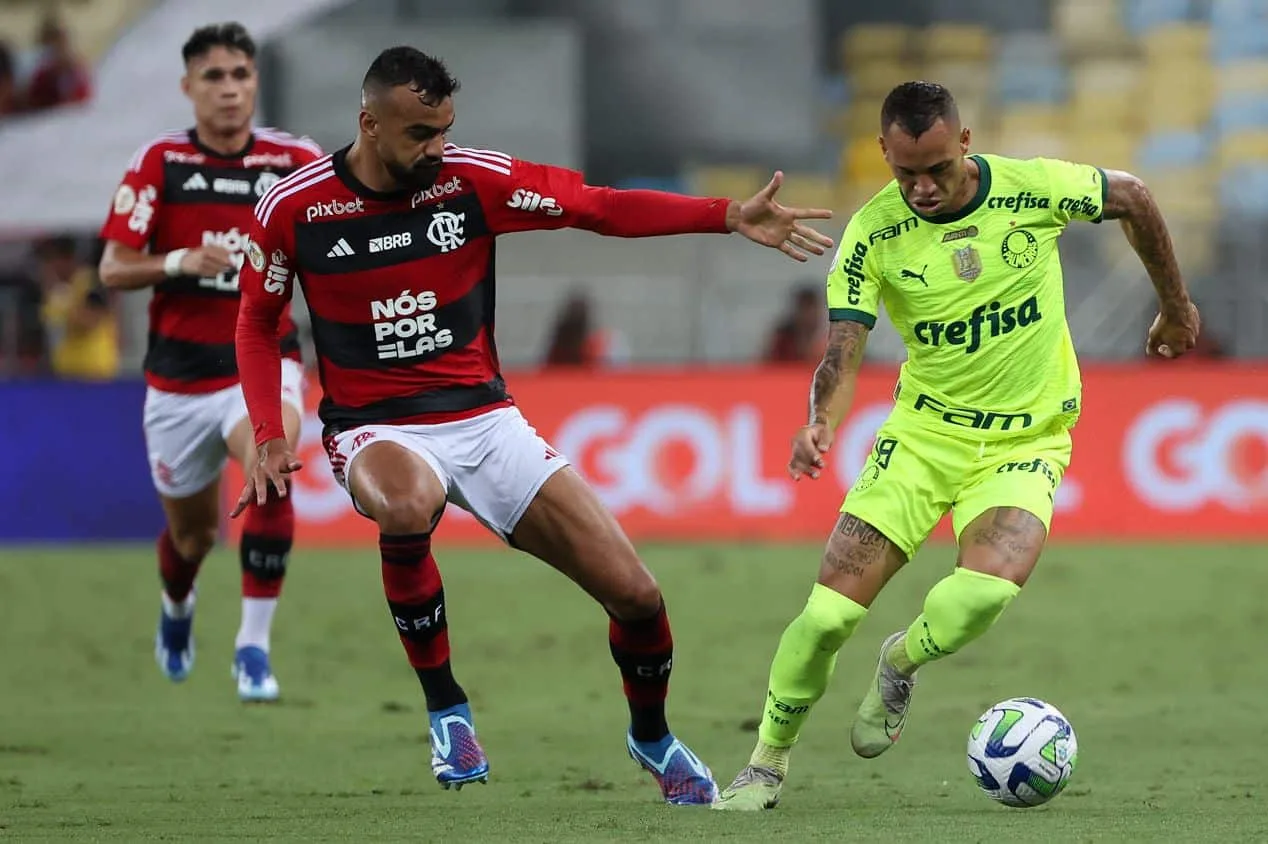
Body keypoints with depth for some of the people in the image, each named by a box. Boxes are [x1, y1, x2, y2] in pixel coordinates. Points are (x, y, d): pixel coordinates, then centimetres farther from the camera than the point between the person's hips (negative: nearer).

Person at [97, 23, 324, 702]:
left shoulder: (296, 162, -3)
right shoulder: (159, 162, -5)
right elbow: (112, 269, -7)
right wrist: (181, 262, -24)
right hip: (180, 373, 1)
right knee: (192, 532, 13)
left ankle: (253, 645, -22)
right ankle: (176, 608, 51)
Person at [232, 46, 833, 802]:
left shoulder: (473, 180, -6)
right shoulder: (294, 209, -7)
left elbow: (602, 208, -6)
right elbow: (257, 321, 8)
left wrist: (729, 217, -17)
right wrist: (270, 437, -4)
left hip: (485, 420, 2)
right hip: (378, 430, -2)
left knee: (635, 595, -5)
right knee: (411, 506, -42)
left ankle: (651, 735, 27)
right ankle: (446, 709, -20)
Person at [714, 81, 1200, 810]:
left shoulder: (1033, 189, -13)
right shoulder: (874, 234, -11)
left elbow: (1132, 199, 5)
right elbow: (843, 349, -14)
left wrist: (1176, 306, 15)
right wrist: (822, 424, -36)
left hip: (1027, 441, -1)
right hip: (924, 431, 1)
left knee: (987, 590, -29)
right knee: (829, 610, -10)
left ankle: (900, 666, 6)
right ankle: (768, 765, 14)